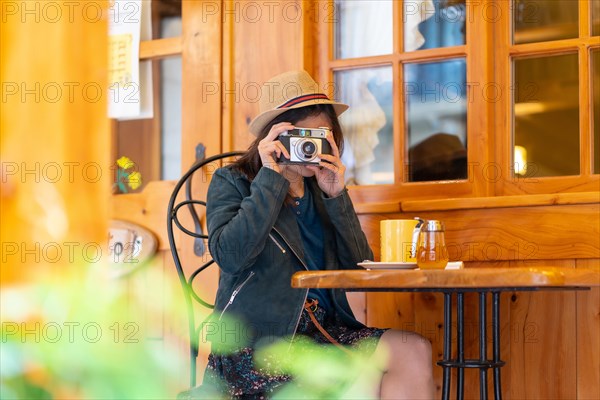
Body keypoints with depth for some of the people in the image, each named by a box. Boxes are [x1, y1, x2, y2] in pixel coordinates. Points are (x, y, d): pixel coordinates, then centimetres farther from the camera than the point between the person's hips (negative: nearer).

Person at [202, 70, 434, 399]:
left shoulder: (320, 189, 16)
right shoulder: (232, 182, 3)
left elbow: (360, 268, 7)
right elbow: (230, 256, -17)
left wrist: (336, 196, -3)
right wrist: (270, 178, -13)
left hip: (323, 330, 6)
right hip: (256, 340, -6)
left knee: (415, 351, -17)